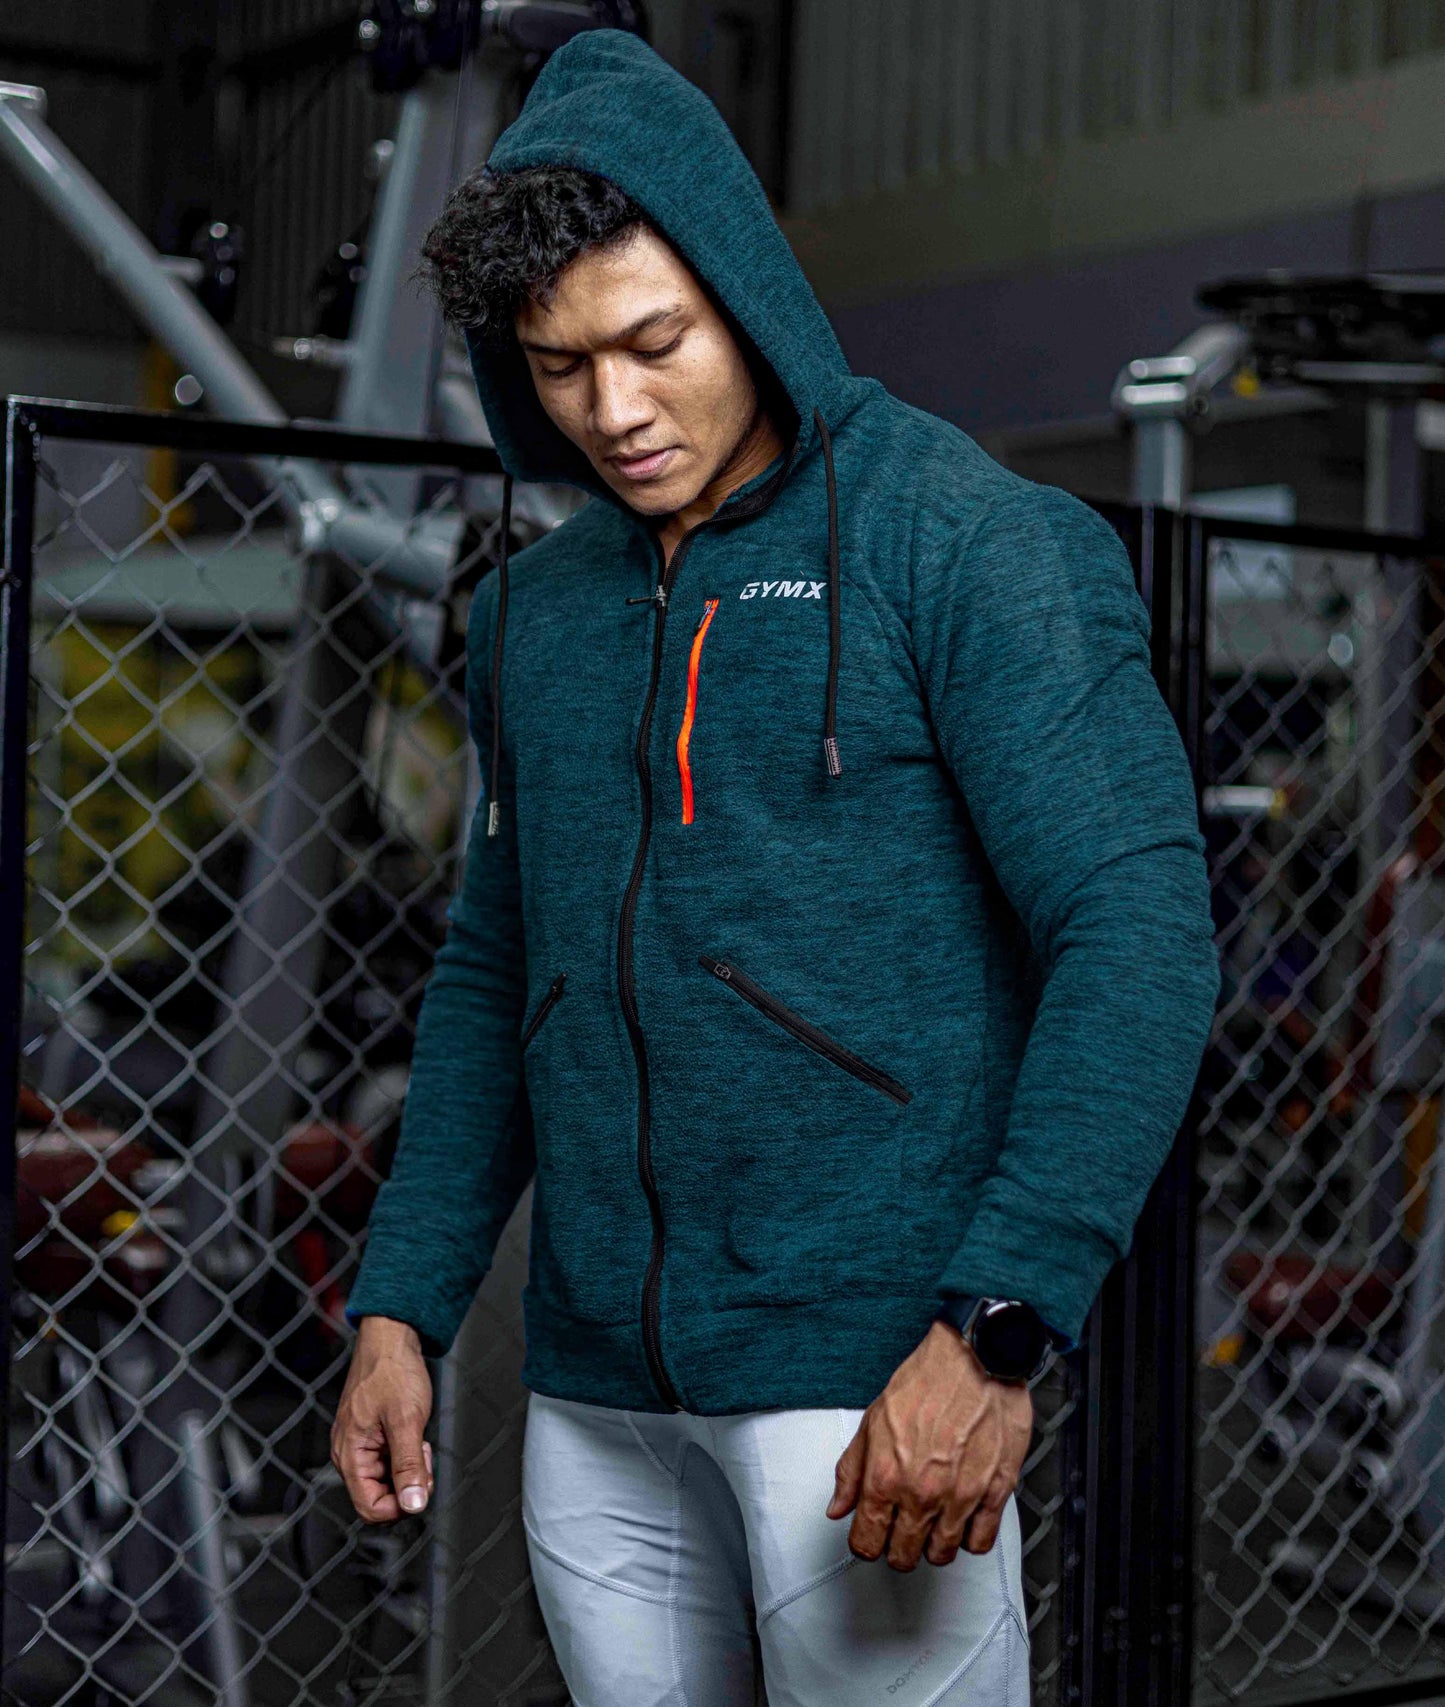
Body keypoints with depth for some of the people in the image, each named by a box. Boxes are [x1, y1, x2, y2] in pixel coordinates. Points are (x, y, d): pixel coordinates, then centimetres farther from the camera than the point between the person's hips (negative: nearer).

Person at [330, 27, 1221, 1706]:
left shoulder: (961, 541, -7)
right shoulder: (535, 610, 11)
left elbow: (1140, 934, -14)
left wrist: (994, 1329, -20)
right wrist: (400, 1305, 10)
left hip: (864, 1371, -5)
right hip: (593, 1390, 6)